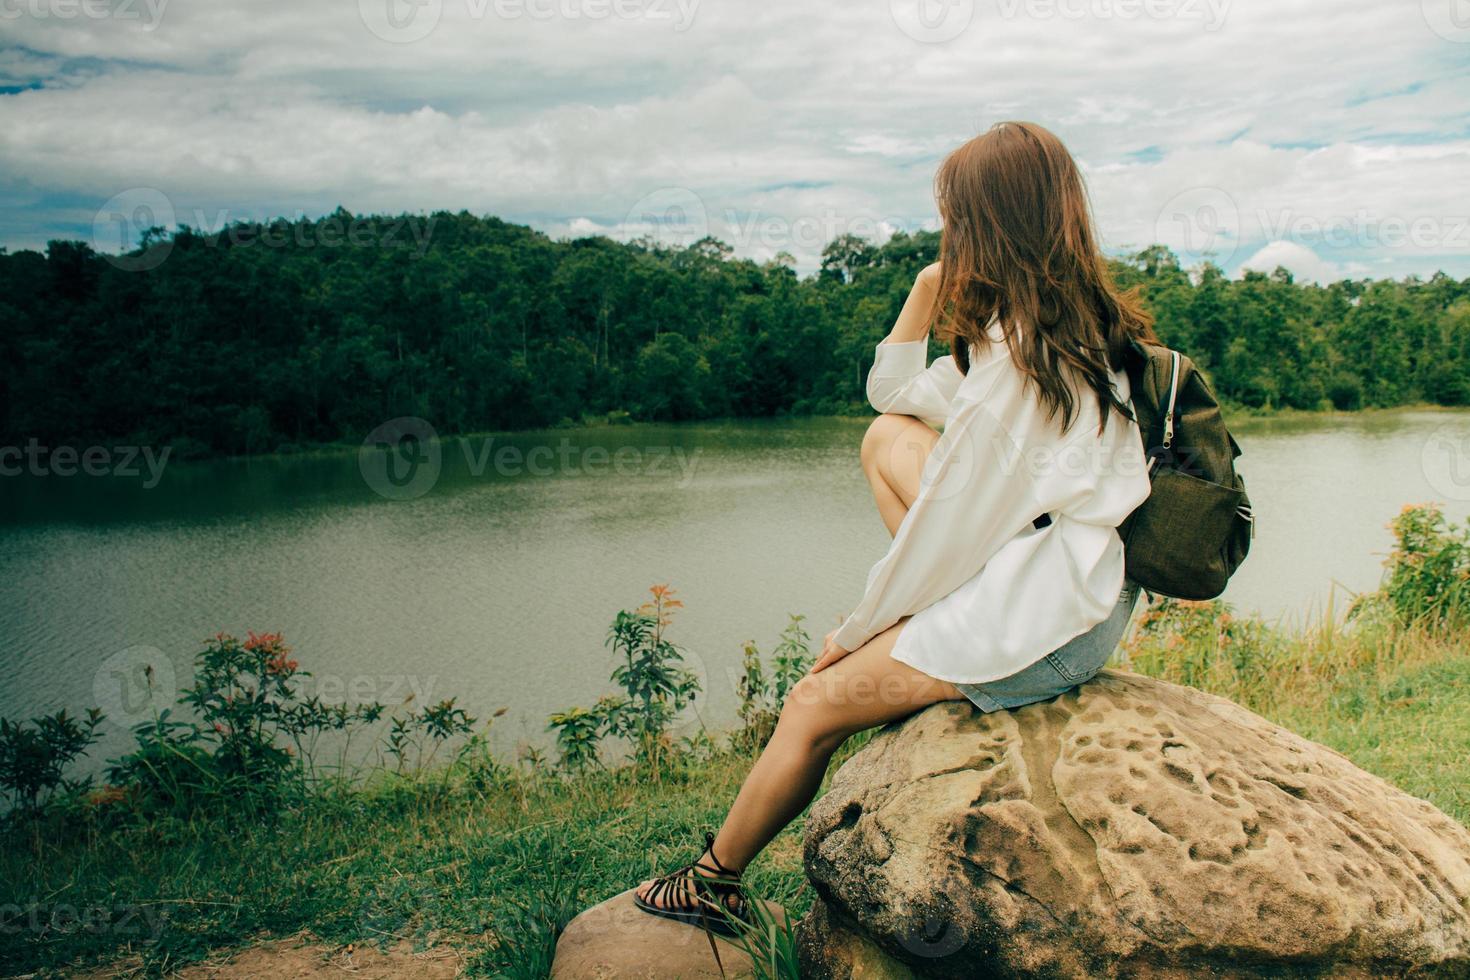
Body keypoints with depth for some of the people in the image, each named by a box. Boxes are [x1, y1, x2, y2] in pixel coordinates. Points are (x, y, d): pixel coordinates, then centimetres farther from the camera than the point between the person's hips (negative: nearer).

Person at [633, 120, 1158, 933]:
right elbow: (895, 390, 20)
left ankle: (712, 882, 22)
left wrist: (854, 631, -4)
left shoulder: (1014, 352, -21)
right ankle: (930, 639, 7)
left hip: (1043, 623, -9)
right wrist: (928, 291, 5)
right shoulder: (1071, 320, 10)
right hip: (1079, 585, 9)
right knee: (888, 438, 10)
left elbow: (949, 523, -17)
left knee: (813, 706, 1)